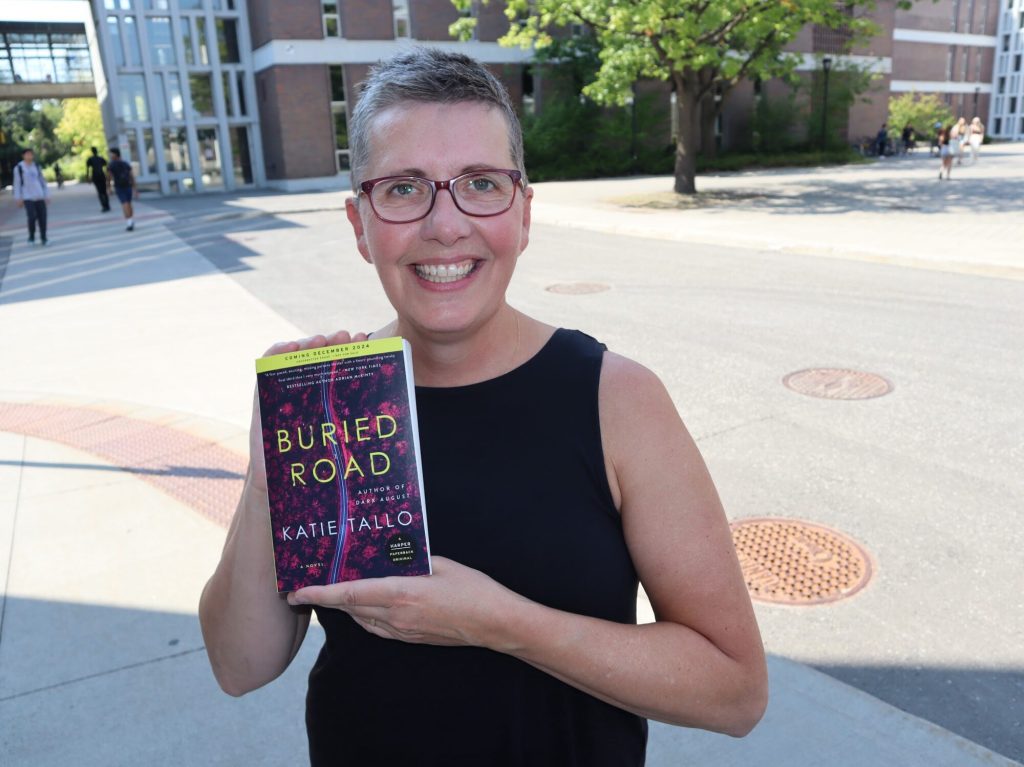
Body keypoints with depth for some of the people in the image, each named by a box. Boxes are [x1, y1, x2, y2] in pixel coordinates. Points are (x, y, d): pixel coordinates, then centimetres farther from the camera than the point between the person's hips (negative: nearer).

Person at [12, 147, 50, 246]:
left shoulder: (37, 167, 10)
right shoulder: (18, 167, -1)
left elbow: (42, 181, 14)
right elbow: (17, 183, -1)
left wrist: (47, 196, 7)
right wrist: (19, 198, -6)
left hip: (40, 196, 3)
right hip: (28, 197, -3)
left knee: (42, 217, -3)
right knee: (32, 217, -15)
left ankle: (43, 238, 9)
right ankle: (31, 238, 2)